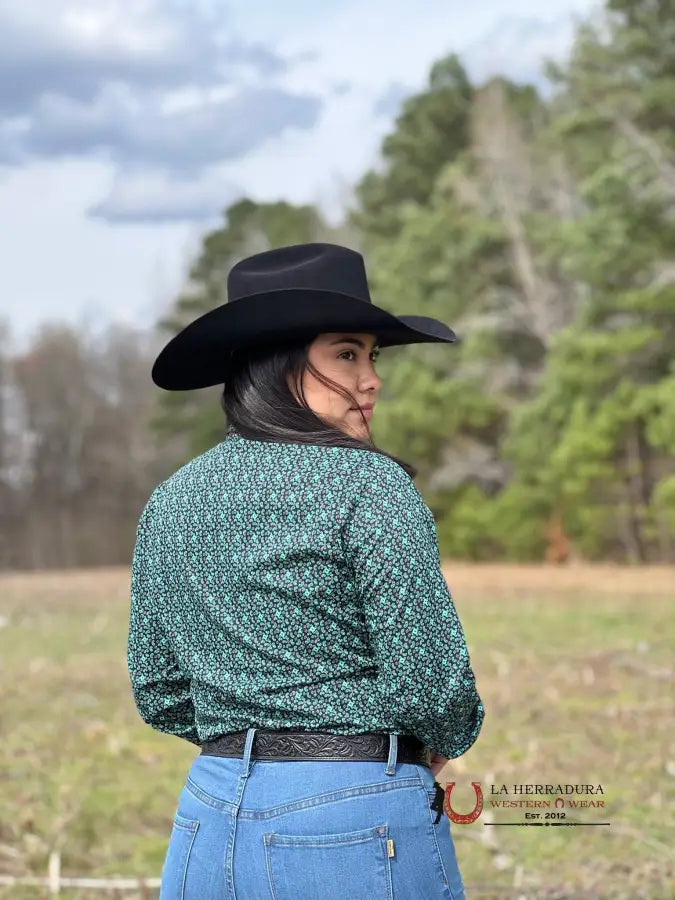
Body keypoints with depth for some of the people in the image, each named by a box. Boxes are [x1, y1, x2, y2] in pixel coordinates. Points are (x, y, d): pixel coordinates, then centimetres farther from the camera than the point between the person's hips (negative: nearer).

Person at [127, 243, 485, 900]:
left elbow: (159, 695, 11)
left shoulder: (170, 501, 6)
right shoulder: (370, 484, -13)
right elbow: (428, 678, -16)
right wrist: (448, 740, 5)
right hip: (363, 821, -6)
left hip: (208, 817, 6)